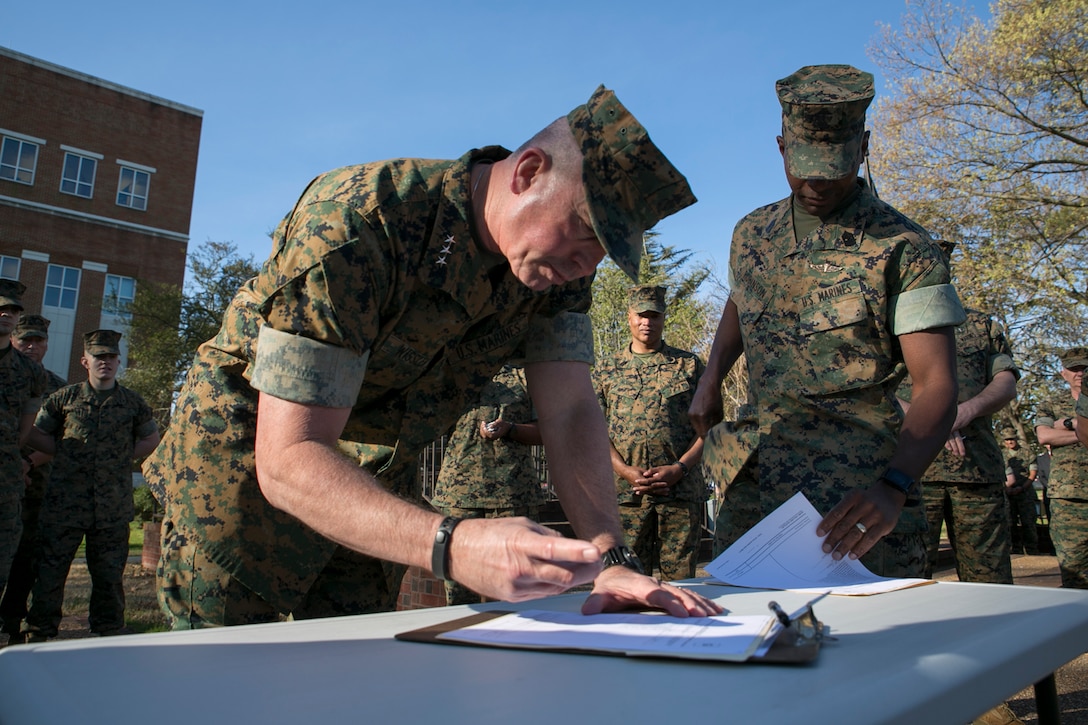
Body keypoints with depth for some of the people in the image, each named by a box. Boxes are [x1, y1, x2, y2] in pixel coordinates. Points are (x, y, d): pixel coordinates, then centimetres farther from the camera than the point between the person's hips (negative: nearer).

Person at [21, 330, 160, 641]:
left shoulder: (133, 402, 8)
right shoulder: (65, 397, 7)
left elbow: (152, 439, 18)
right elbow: (35, 433, 14)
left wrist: (123, 457, 5)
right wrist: (65, 455, 3)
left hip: (113, 507, 0)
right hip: (64, 502, 0)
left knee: (109, 573, 7)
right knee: (50, 568, 4)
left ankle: (108, 633, 18)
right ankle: (38, 633, 17)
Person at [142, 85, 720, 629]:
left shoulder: (557, 261, -13)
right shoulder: (353, 225, -33)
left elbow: (570, 411, -15)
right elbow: (287, 459, -37)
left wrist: (609, 558, -30)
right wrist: (452, 546, -52)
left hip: (375, 492, 5)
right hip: (244, 473, -4)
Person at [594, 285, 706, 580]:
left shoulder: (689, 365, 12)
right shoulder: (606, 371, 13)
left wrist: (680, 468, -9)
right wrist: (626, 472, -8)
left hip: (682, 489, 0)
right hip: (626, 490, 0)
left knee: (680, 578, 3)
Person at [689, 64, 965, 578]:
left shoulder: (904, 250, -10)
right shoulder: (751, 234, 7)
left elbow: (936, 386, -17)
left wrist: (893, 488, -32)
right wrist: (710, 381, 13)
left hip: (858, 494, -4)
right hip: (753, 479, 5)